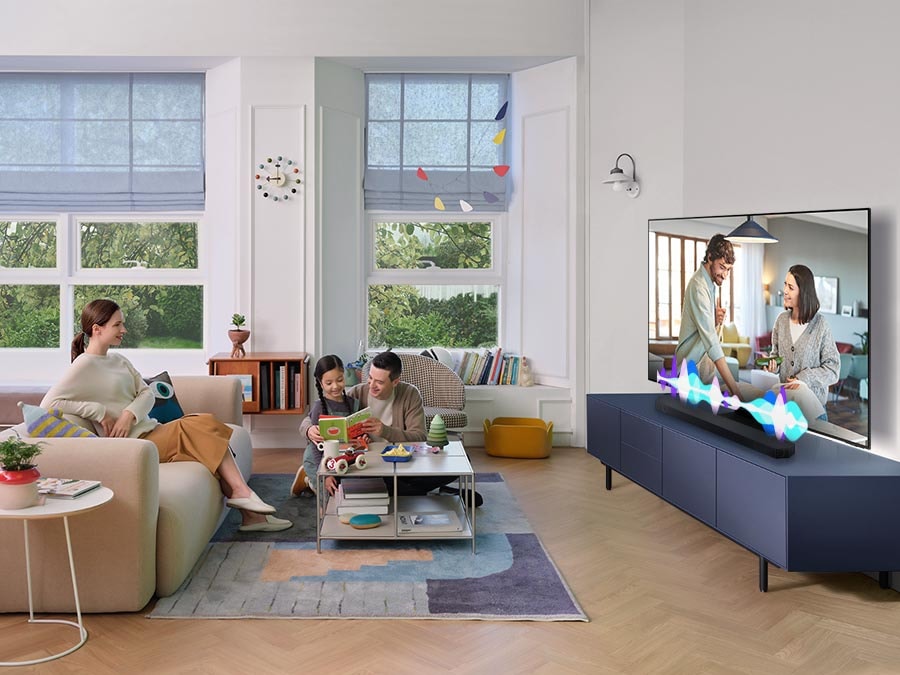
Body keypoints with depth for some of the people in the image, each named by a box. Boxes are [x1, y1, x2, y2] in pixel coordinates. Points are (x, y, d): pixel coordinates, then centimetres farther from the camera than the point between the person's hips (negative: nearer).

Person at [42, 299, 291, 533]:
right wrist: (99, 412, -16)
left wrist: (129, 414, -11)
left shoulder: (118, 360, 18)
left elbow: (147, 394, 10)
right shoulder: (84, 366, -6)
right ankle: (242, 492, -20)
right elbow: (48, 403, -16)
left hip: (151, 430, 7)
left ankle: (250, 514, -22)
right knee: (199, 428, -22)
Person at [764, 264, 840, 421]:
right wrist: (772, 364, -3)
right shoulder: (782, 320, 6)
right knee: (799, 393, -29)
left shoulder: (820, 325, -7)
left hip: (813, 394, -3)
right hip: (785, 390, 3)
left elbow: (833, 369, -5)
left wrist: (804, 378, -18)